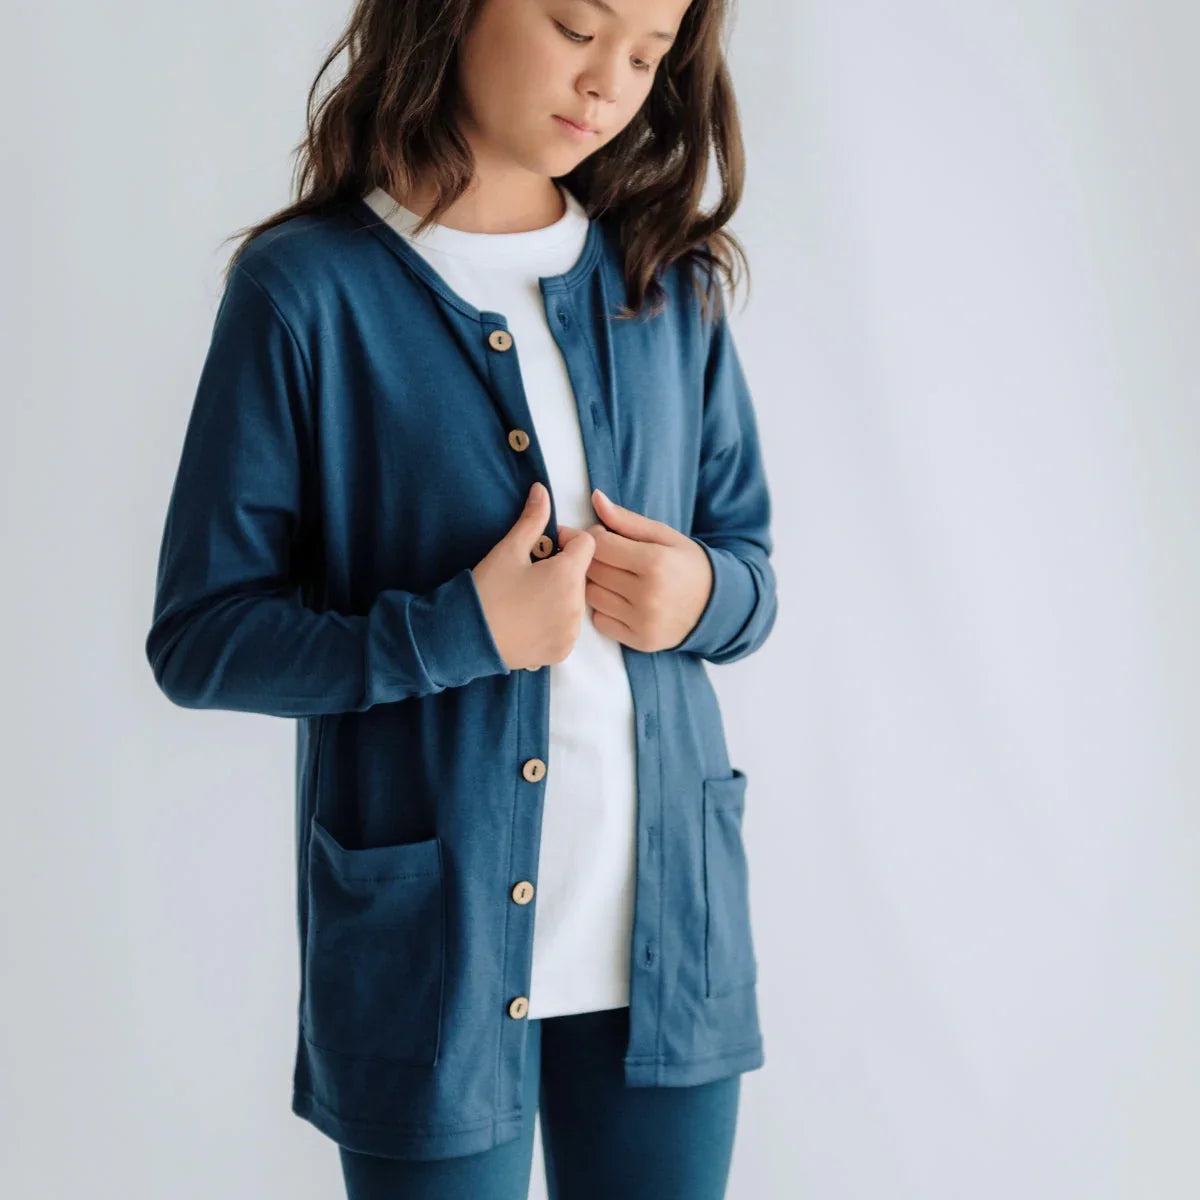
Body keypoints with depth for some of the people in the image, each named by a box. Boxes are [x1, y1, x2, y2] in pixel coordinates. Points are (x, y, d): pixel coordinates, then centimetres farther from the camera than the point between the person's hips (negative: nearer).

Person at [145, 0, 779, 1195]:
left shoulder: (671, 282, 5)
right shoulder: (307, 288, -9)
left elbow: (751, 566, 12)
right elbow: (198, 637, -7)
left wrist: (703, 593, -10)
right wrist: (459, 636, -19)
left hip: (668, 930, 4)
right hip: (431, 951, -4)